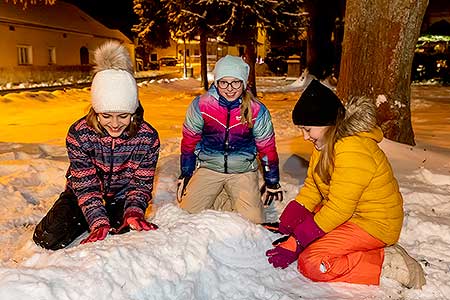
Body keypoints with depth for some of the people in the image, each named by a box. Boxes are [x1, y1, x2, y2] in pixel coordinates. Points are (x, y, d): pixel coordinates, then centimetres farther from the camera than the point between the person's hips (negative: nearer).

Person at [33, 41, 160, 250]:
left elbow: (142, 182, -14)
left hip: (121, 198, 1)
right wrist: (99, 222, -36)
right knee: (48, 239, -16)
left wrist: (134, 211, -35)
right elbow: (85, 185, -23)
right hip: (80, 194, 0)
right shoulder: (78, 134, -23)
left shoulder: (148, 137, -20)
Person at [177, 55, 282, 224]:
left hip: (243, 171, 0)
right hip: (208, 167, 1)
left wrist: (272, 182, 8)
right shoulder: (200, 105, -12)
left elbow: (267, 147, 1)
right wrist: (185, 175, 7)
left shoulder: (257, 110, -12)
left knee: (253, 223, -9)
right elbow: (189, 140, 2)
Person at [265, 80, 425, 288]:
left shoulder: (353, 152, -28)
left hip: (374, 224, -10)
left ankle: (390, 263, -10)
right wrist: (285, 225, -5)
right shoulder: (326, 143, 2)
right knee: (295, 224, 6)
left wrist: (296, 244, -21)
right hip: (346, 213, 10)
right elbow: (311, 187, 5)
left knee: (311, 264, -21)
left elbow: (338, 210, -27)